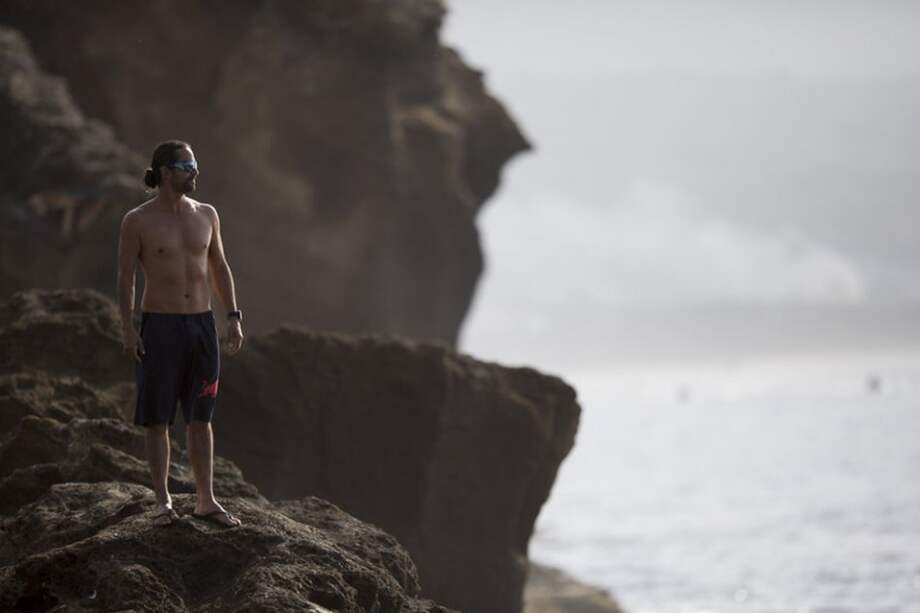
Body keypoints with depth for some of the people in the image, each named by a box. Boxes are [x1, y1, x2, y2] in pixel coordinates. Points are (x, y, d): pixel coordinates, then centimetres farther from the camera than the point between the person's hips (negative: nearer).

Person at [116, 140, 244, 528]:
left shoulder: (206, 215, 6)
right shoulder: (137, 221, -7)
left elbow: (219, 269, 13)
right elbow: (125, 278, -5)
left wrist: (234, 318, 5)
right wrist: (127, 329, -13)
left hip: (202, 325, 4)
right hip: (159, 327, -4)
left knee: (200, 418, 8)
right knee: (157, 419, 1)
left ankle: (206, 501, 13)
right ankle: (163, 502, 9)